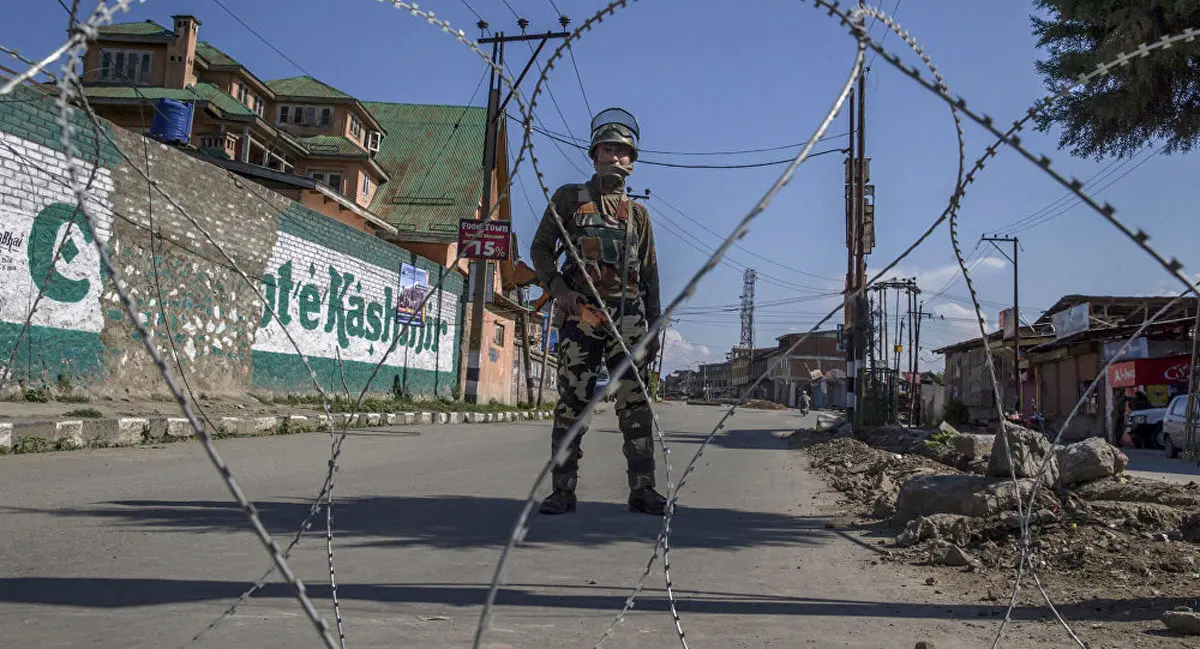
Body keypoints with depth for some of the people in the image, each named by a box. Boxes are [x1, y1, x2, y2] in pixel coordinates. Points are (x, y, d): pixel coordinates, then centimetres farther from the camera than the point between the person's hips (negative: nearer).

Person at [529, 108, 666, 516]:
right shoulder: (569, 198, 11)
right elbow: (540, 248, 8)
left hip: (628, 315, 3)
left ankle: (642, 490, 4)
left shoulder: (638, 213, 19)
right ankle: (563, 490, 2)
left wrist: (654, 327, 12)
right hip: (581, 313, -2)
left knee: (636, 404, -1)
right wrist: (557, 287, -10)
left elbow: (650, 273, 18)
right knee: (572, 403, -4)